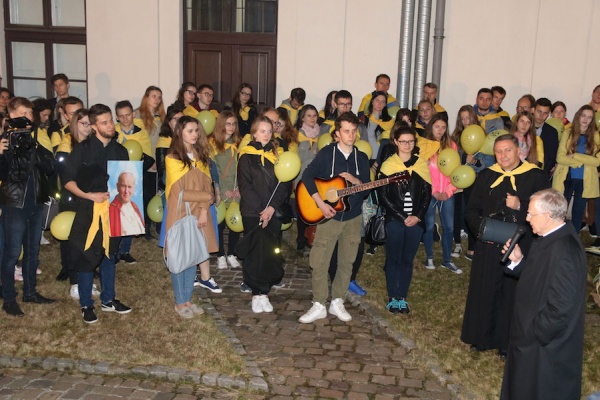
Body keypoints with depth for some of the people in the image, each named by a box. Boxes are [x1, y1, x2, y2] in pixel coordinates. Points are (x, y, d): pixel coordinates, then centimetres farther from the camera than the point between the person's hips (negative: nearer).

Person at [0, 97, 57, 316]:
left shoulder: (36, 139, 7)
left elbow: (51, 167, -3)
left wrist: (36, 150, -18)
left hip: (36, 202, 5)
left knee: (33, 250, 15)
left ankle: (30, 292, 29)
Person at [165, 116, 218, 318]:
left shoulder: (201, 155, 8)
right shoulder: (172, 158, -9)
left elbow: (207, 185, 3)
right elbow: (179, 192, -14)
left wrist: (204, 210, -9)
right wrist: (207, 196, -9)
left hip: (199, 213, 5)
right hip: (180, 213, -5)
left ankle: (188, 299, 21)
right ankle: (179, 303, 14)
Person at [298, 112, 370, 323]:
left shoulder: (361, 158, 5)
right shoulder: (326, 153, -6)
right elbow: (307, 176, -13)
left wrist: (355, 181, -18)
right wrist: (321, 203, -21)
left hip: (353, 217, 3)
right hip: (328, 216, -3)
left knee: (346, 262, 9)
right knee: (319, 262, -3)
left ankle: (337, 302, 24)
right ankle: (319, 306, 9)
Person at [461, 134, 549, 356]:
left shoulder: (536, 177, -3)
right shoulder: (486, 176, 7)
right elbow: (472, 209, 9)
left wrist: (520, 206, -22)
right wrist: (481, 227, -8)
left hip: (521, 247, -2)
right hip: (488, 246, 2)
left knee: (513, 294, 7)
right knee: (484, 291, 9)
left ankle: (506, 341, 23)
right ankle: (482, 337, 27)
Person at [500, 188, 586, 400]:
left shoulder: (563, 252, -31)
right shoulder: (552, 239, 0)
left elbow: (561, 309, -30)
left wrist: (533, 333, -19)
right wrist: (519, 260, -4)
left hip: (545, 346, -9)